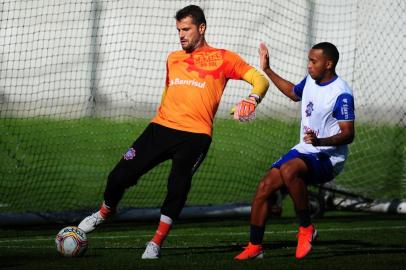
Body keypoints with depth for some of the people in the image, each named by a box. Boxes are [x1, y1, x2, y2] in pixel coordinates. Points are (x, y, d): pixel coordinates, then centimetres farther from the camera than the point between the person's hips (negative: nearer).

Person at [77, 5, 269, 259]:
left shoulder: (222, 59, 6)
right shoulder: (173, 58, 21)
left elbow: (260, 80, 0)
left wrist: (253, 98, -20)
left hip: (195, 135, -4)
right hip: (161, 127, 4)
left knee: (178, 187, -22)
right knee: (120, 175, -3)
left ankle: (156, 244, -7)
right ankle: (104, 212, 28)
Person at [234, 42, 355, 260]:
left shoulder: (341, 94, -19)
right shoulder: (310, 81, 7)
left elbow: (348, 134, -22)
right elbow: (294, 93, 32)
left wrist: (320, 141, -38)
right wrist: (267, 70, 31)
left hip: (328, 158, -8)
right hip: (304, 151, 8)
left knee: (288, 169, -36)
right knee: (264, 186, -5)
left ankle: (306, 228, -20)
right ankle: (255, 247, 6)